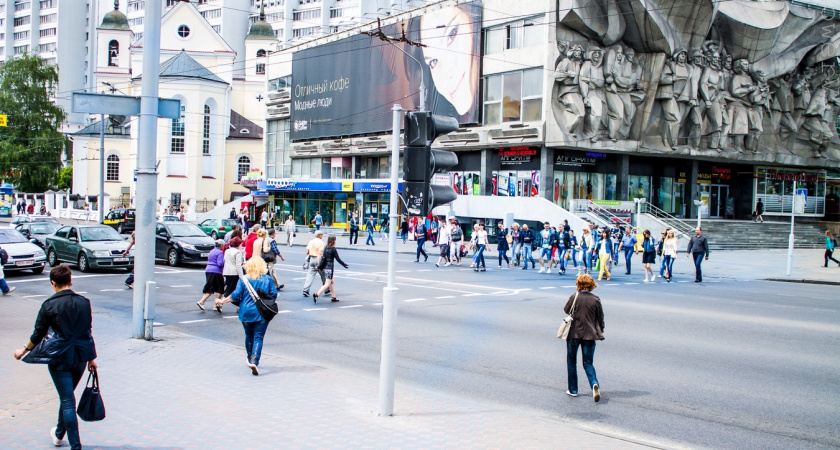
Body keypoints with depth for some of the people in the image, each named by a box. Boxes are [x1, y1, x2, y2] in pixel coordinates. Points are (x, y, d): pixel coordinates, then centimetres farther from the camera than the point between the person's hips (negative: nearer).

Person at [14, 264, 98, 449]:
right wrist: (92, 357, 13)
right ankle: (59, 434, 43)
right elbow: (88, 332, 5)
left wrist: (24, 350, 13)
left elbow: (38, 335, -5)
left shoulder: (49, 305, -11)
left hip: (60, 358, -4)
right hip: (81, 357, 4)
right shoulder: (84, 302, 0)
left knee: (67, 401, 0)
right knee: (67, 397, 24)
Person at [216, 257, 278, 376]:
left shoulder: (243, 279, -4)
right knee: (258, 338, -2)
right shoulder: (268, 279, -2)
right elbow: (274, 295, -2)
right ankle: (254, 362, -19)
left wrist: (222, 301, 5)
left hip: (246, 313, 1)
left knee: (249, 337, 18)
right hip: (262, 313, -1)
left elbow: (236, 295, -7)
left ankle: (250, 360, 32)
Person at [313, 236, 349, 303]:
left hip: (325, 268, 8)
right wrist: (345, 265, -4)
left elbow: (323, 258, 9)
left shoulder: (326, 248, 7)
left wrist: (320, 266, 14)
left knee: (332, 281, 20)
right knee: (327, 284, -5)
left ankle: (334, 297, 26)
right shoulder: (333, 249, -13)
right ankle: (316, 295, -19)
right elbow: (338, 259, -12)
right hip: (329, 268, -8)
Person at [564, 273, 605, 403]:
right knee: (588, 363, 10)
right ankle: (594, 383, -16)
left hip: (574, 333, -1)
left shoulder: (574, 297, -9)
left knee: (571, 362, 15)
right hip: (590, 334, 1)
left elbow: (566, 310, 7)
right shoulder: (595, 299, -4)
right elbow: (600, 318, 3)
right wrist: (600, 331, 18)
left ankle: (573, 390, 18)